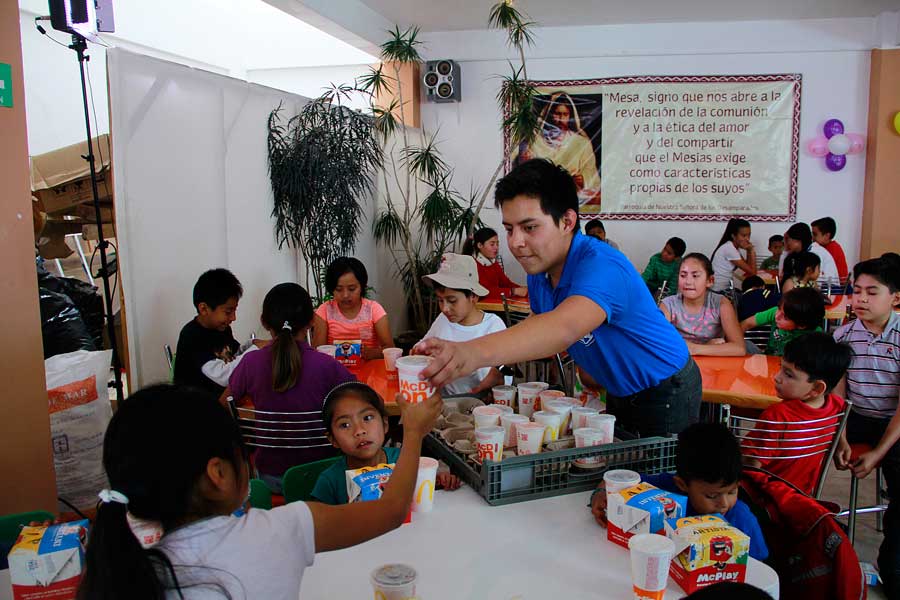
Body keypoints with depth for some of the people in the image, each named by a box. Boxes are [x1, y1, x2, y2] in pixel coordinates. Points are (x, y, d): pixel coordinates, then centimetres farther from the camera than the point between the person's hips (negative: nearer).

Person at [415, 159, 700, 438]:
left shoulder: (601, 265, -35)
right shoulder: (538, 270, -7)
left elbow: (564, 328, -55)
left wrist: (476, 353, -70)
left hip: (665, 394, -7)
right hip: (619, 394, 8)